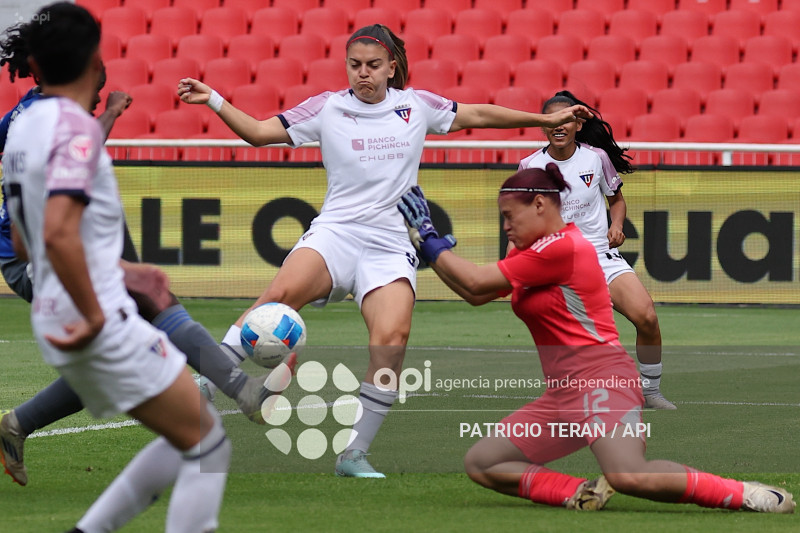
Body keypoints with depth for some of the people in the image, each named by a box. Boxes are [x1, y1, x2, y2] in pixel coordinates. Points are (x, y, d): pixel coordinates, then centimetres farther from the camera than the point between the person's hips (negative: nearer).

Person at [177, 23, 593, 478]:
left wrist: (547, 119, 28)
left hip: (391, 247, 1)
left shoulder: (416, 106, 11)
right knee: (280, 294, -32)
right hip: (335, 233, -1)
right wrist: (213, 100, -6)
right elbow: (258, 132, 7)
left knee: (392, 337, -24)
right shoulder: (327, 108, 7)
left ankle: (355, 454, -15)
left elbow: (476, 115, 23)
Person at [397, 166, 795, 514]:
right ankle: (580, 494, -12)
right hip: (563, 394, 10)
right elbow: (476, 295, 21)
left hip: (602, 382, -10)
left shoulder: (561, 247, -12)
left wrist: (433, 245, 2)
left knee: (629, 476, -33)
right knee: (479, 464, 2)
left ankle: (744, 494, -20)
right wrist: (428, 244, 15)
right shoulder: (532, 254, 19)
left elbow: (476, 282, -11)